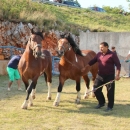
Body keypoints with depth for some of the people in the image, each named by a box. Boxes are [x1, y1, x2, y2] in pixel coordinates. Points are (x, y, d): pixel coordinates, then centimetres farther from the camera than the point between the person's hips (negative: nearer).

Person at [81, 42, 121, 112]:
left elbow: (118, 65, -12)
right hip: (100, 76, 6)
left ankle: (110, 106, 13)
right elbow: (92, 61, 17)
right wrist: (85, 67, 14)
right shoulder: (99, 54, 8)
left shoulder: (112, 55, -10)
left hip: (109, 76, -6)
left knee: (110, 91, 0)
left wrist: (117, 75, -22)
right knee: (96, 90, 7)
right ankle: (101, 103, 27)